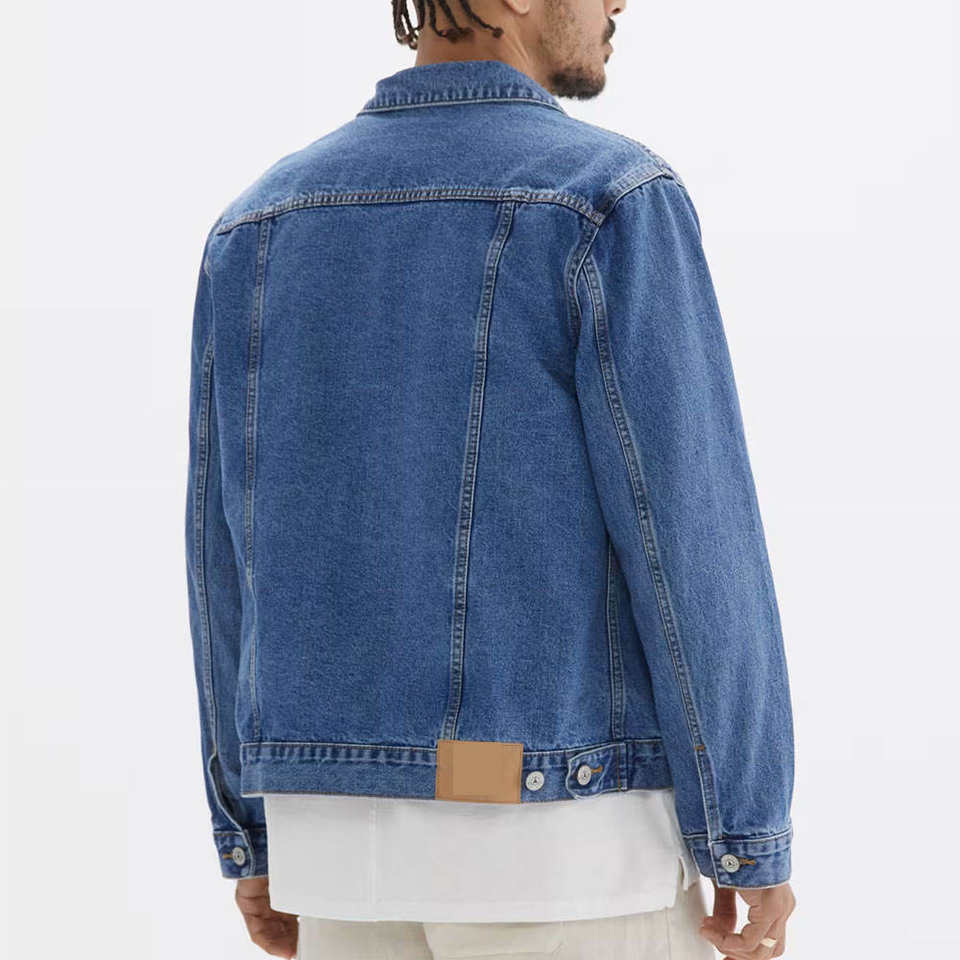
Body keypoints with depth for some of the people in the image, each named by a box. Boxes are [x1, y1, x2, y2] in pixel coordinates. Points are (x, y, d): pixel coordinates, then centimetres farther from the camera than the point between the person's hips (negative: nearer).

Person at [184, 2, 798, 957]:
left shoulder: (261, 226, 6)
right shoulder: (612, 203, -12)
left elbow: (233, 559, 8)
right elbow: (693, 546, -15)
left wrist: (256, 840, 16)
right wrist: (754, 839, -6)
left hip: (358, 835, 5)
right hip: (564, 843, -5)